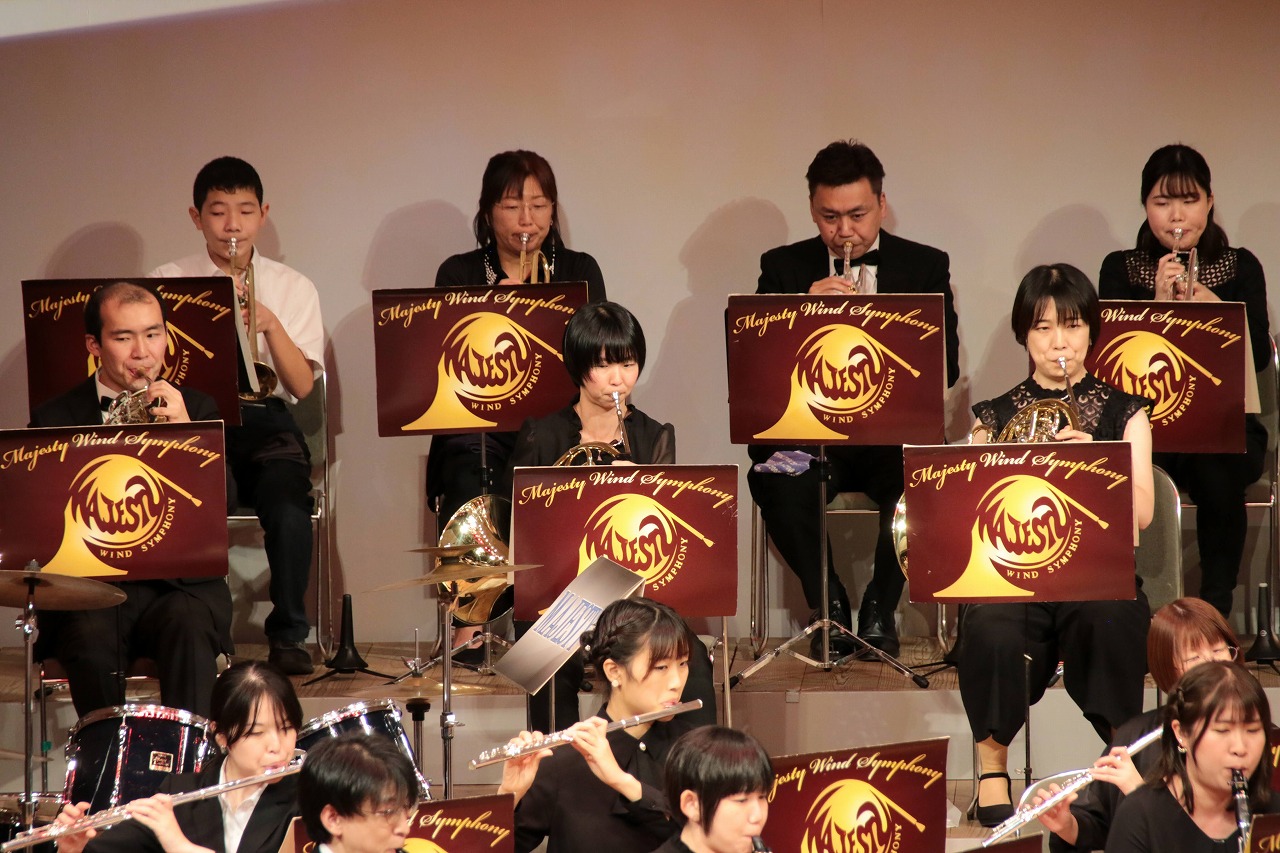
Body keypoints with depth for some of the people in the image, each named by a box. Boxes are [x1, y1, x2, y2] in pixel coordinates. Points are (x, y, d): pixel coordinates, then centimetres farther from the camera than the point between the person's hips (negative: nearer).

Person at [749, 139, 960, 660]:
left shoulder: (926, 268, 10)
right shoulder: (784, 268, 11)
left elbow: (946, 367, 0)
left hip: (894, 434, 0)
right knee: (776, 479, -34)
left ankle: (880, 608, -8)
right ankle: (828, 605, -9)